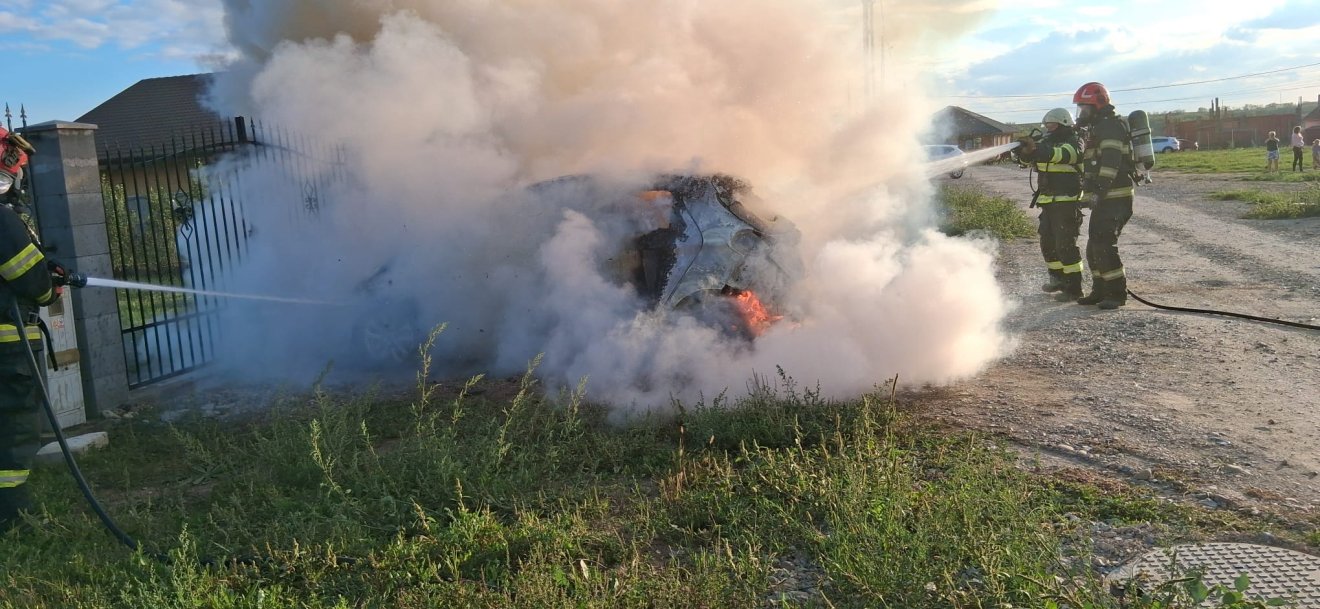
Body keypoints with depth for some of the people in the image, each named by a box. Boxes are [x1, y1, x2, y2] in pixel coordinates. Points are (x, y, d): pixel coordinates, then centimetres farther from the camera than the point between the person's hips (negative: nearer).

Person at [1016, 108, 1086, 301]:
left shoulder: (1074, 143, -8)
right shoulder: (1047, 143, 15)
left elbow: (1062, 155, -29)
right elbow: (1028, 157, 5)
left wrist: (1037, 149, -43)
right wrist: (1024, 150, -19)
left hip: (1067, 203, -8)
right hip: (1048, 202, 8)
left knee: (1065, 245, -11)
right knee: (1047, 243, 16)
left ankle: (1074, 288, -7)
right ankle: (1057, 279, 32)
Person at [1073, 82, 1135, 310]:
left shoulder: (1110, 126, -12)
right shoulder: (1096, 128, 22)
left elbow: (1110, 163, -22)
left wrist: (1099, 193, -27)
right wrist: (1088, 195, 25)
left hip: (1115, 198, -11)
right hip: (1103, 199, 11)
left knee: (1103, 245, -14)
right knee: (1094, 247, 13)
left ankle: (1117, 293, -8)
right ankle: (1100, 291, 21)